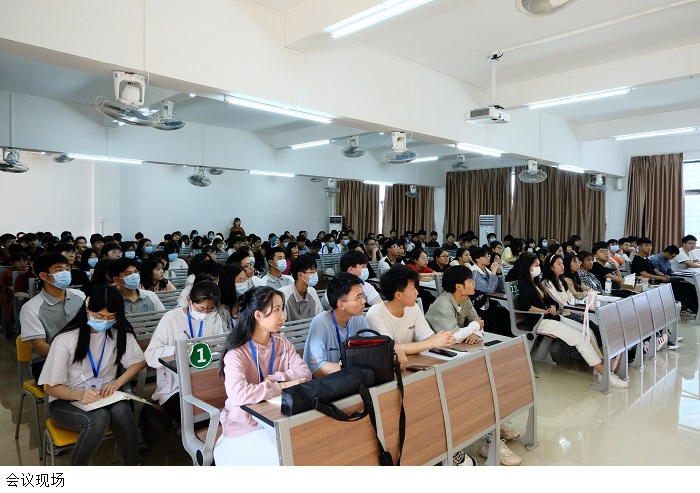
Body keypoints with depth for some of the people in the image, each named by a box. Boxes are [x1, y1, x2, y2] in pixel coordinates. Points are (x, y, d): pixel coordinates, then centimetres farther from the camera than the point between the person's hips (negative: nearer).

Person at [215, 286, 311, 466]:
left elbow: (304, 373, -8)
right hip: (245, 426, -5)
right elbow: (238, 394, -34)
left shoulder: (282, 344, 1)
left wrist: (273, 378, -22)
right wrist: (281, 386, -26)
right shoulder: (237, 353, -19)